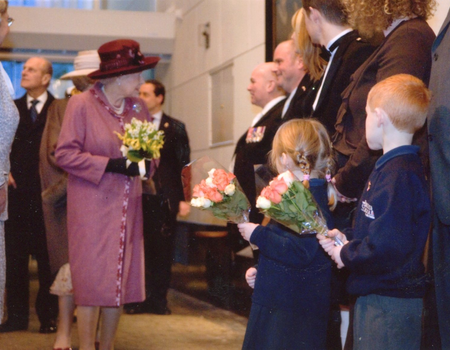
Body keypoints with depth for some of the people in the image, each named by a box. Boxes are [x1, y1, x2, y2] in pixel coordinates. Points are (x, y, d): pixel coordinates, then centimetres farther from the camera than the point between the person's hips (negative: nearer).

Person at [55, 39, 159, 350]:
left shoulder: (138, 106, 10)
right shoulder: (81, 105, -7)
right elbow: (65, 153, -11)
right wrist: (110, 165, -17)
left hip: (127, 207, 5)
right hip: (92, 205, -5)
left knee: (121, 278, 7)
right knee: (91, 279, -4)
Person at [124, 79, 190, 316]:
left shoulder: (175, 127, 6)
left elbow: (183, 164, 3)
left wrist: (184, 198, -4)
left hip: (164, 199, -1)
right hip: (136, 196, 1)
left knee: (161, 250, 4)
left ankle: (158, 299, 14)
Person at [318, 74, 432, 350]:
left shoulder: (398, 176, -23)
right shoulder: (389, 167, 11)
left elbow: (387, 246, -29)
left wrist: (346, 255, -14)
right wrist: (349, 238, 5)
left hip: (390, 303, -10)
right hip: (374, 294, 10)